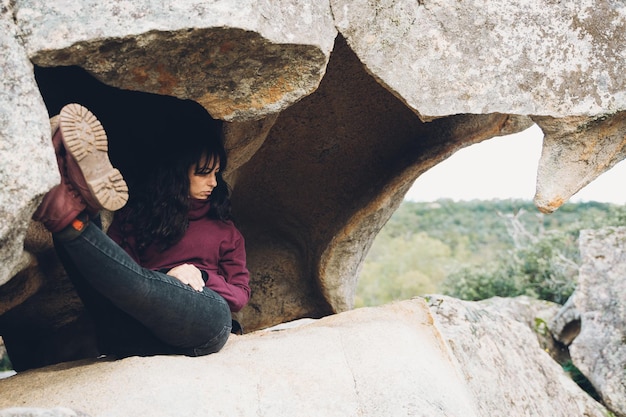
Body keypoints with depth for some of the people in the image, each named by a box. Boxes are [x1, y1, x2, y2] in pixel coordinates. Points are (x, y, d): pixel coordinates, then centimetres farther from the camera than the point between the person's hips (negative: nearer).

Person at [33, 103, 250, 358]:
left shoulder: (225, 231, 28)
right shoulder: (136, 215, 24)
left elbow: (240, 295, 20)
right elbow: (116, 273, 12)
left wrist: (201, 277, 0)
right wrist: (164, 280, -7)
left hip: (203, 323, -1)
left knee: (139, 283, -33)